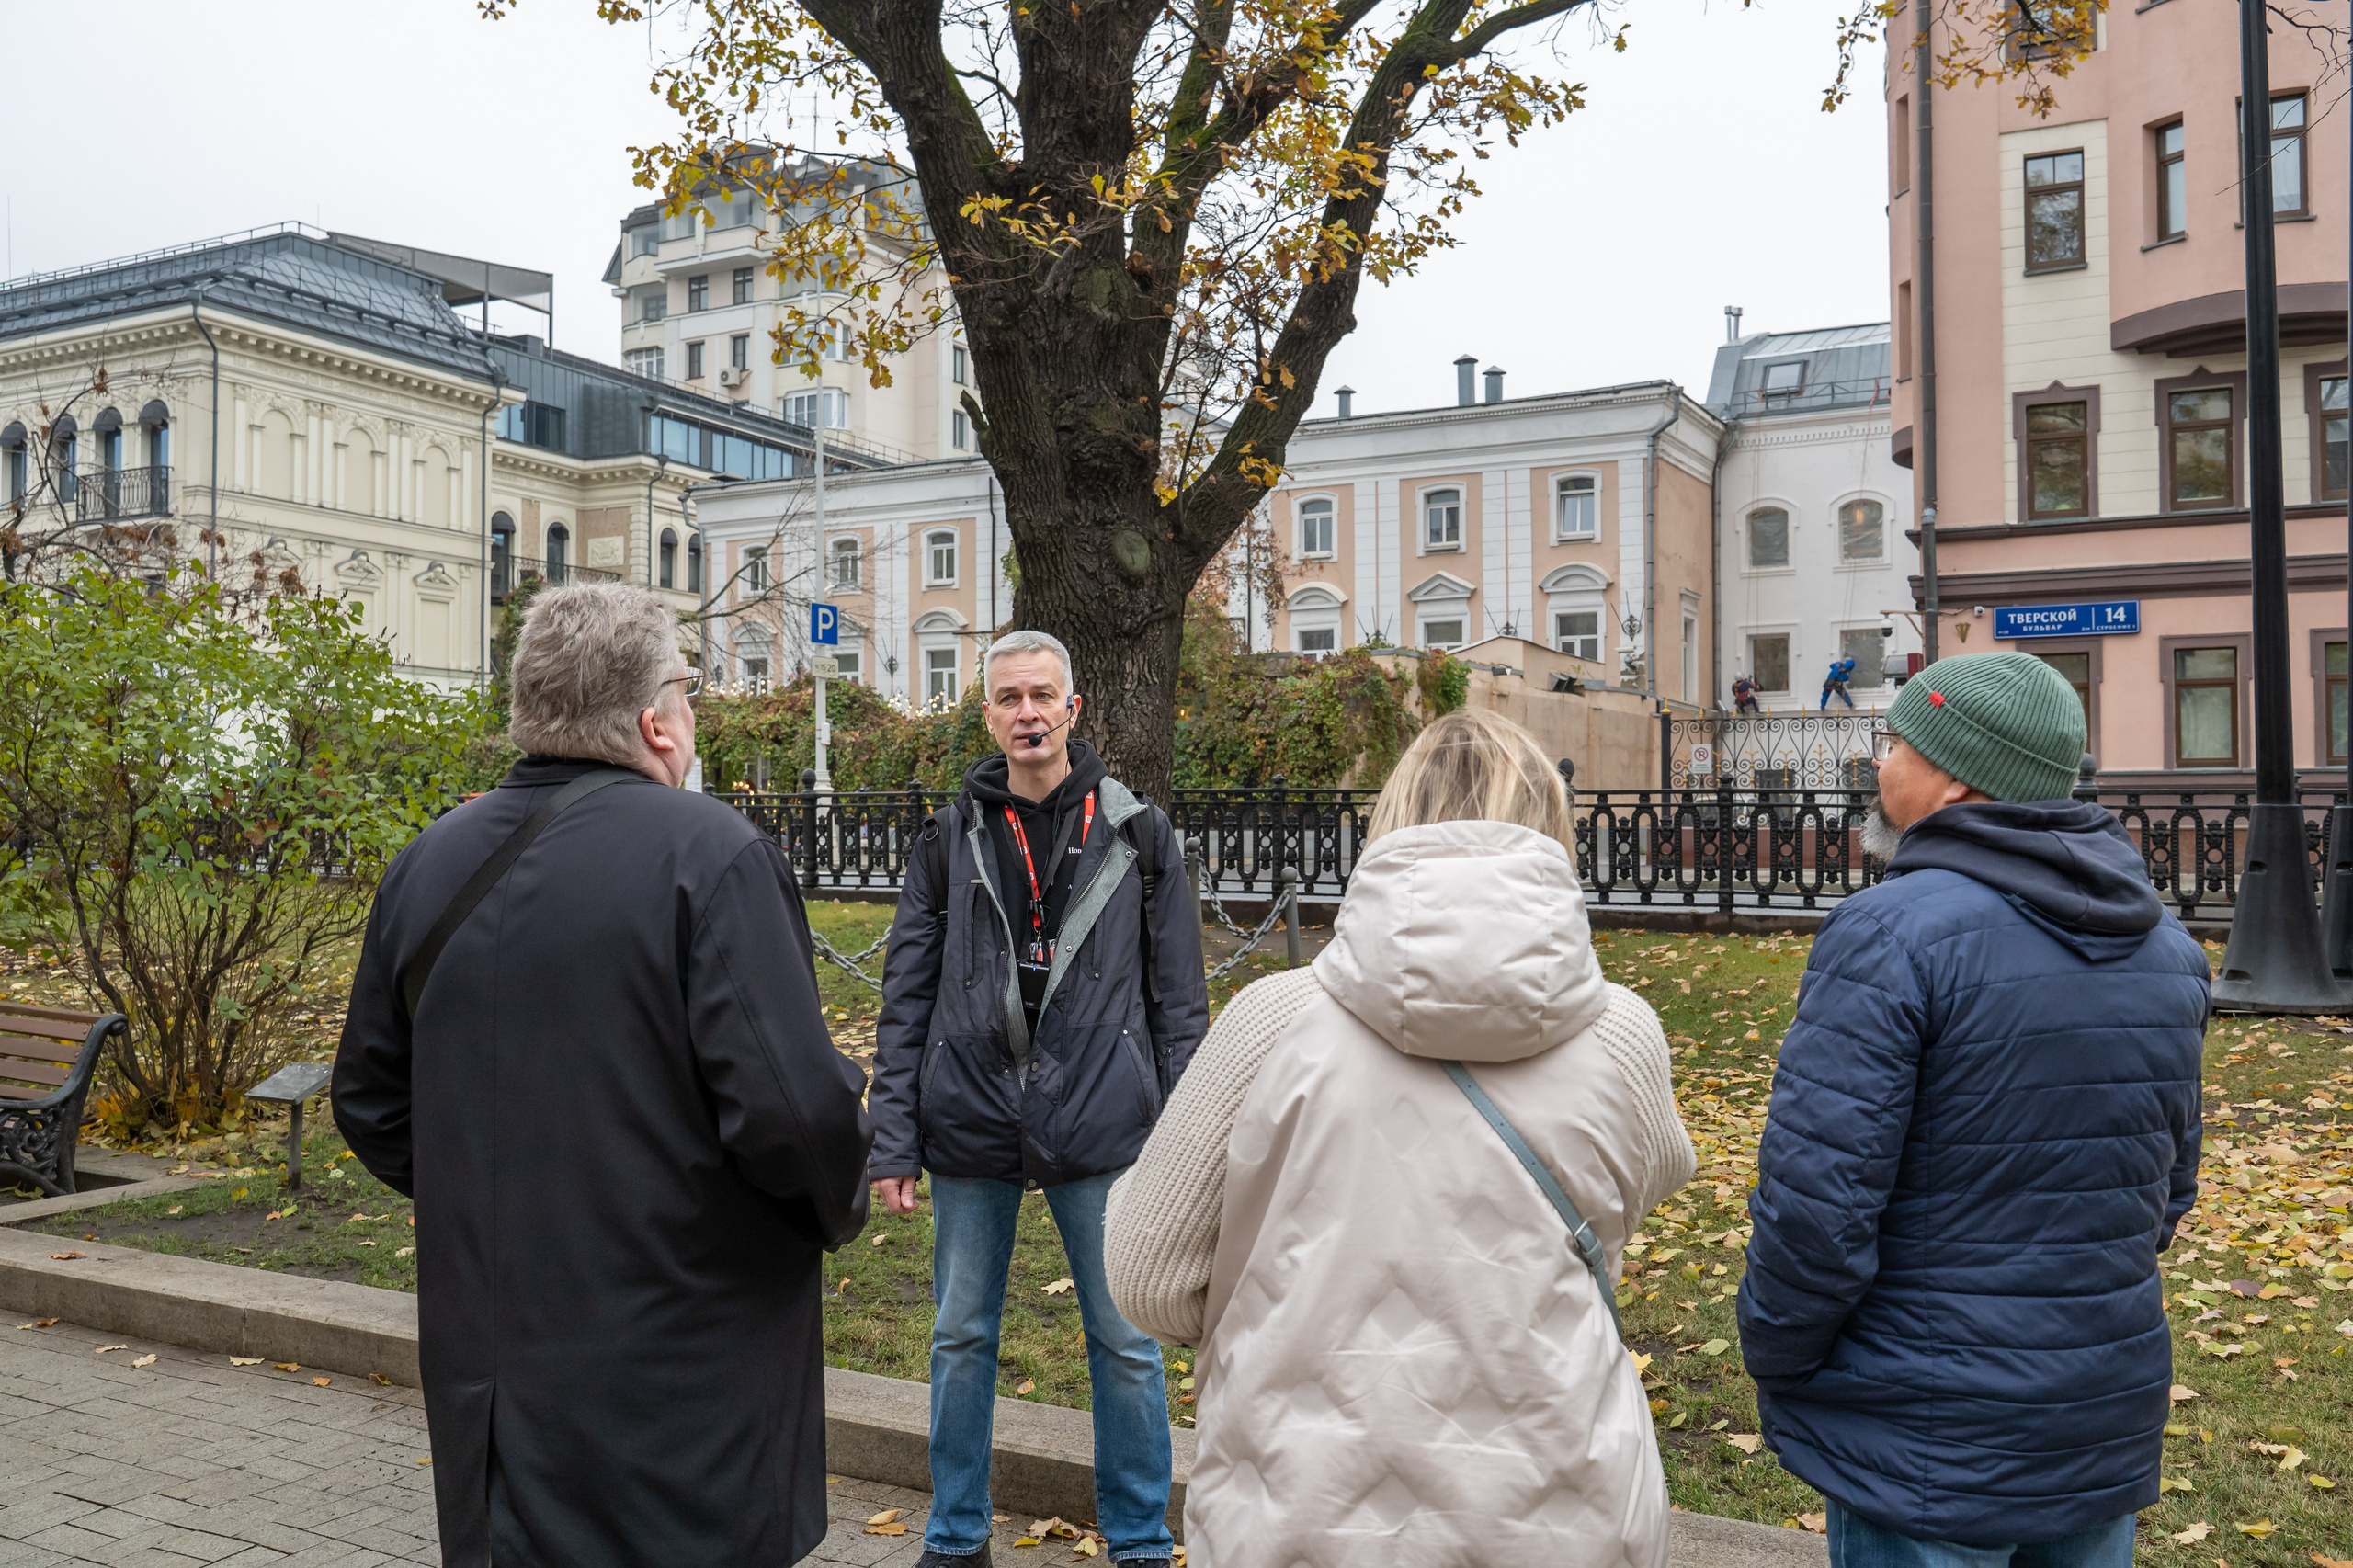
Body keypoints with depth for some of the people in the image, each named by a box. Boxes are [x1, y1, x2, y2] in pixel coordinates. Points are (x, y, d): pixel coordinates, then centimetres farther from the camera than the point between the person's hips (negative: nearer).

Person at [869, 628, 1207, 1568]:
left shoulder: (1137, 834, 2)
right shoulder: (950, 838, 4)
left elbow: (1179, 1000, 3)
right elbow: (906, 998, 5)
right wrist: (895, 1140, 0)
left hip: (1103, 1132, -1)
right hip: (970, 1133, 2)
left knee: (1126, 1342, 7)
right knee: (961, 1338, 13)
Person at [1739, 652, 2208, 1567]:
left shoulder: (1892, 934, -20)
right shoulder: (2166, 946, 5)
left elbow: (1817, 1198, -23)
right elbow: (2168, 1185, 13)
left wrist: (1776, 1361, -7)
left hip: (1927, 1448, -7)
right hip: (2113, 1423, 7)